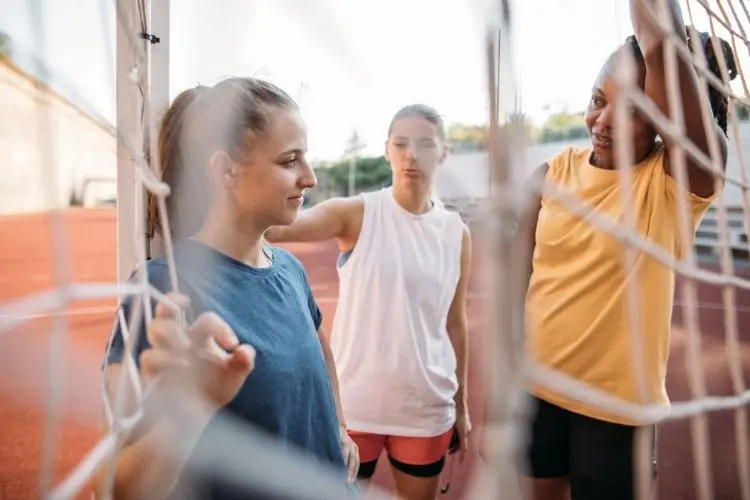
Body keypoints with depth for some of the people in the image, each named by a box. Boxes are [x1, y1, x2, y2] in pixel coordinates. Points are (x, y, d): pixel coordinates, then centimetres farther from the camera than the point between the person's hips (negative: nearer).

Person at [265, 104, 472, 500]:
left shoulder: (457, 233, 0)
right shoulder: (356, 214, -9)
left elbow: (455, 322, 7)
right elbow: (280, 227, -26)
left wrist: (461, 404, 11)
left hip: (426, 406, 3)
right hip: (354, 401, -2)